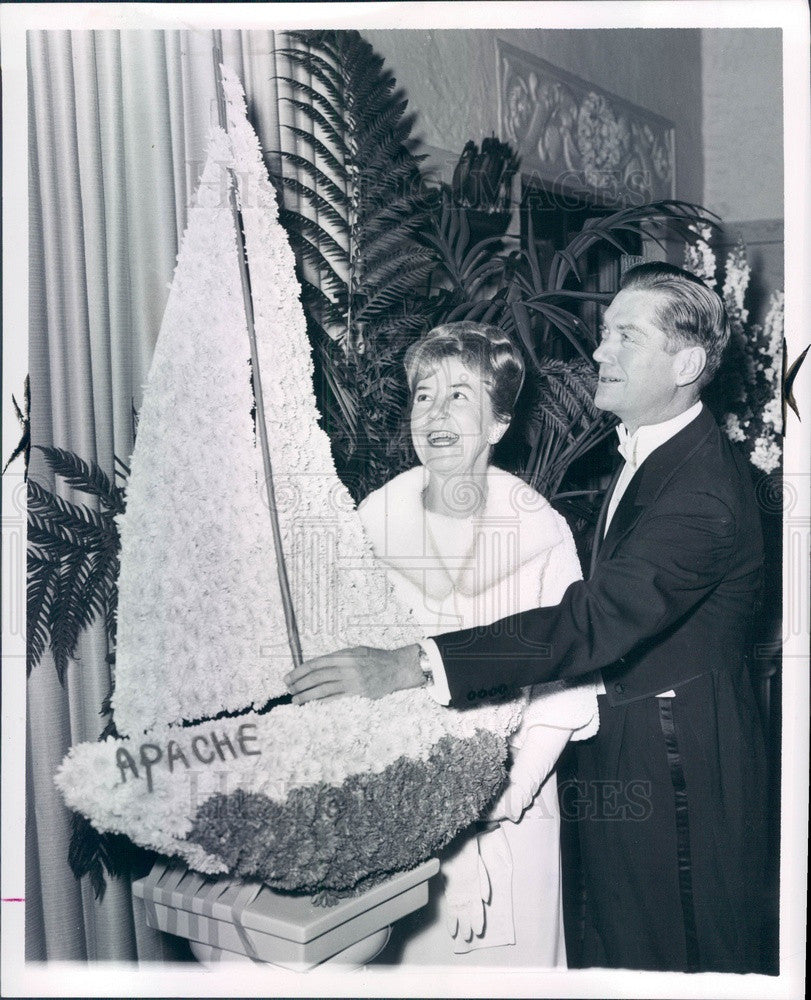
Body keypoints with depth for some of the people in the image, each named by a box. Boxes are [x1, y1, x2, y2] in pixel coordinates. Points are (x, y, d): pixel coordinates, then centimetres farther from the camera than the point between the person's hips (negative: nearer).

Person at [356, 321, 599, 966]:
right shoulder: (372, 520, -6)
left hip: (512, 806, 0)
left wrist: (513, 787, -15)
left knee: (515, 945, 12)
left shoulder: (541, 529, -8)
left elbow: (566, 678, -7)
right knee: (405, 947, 12)